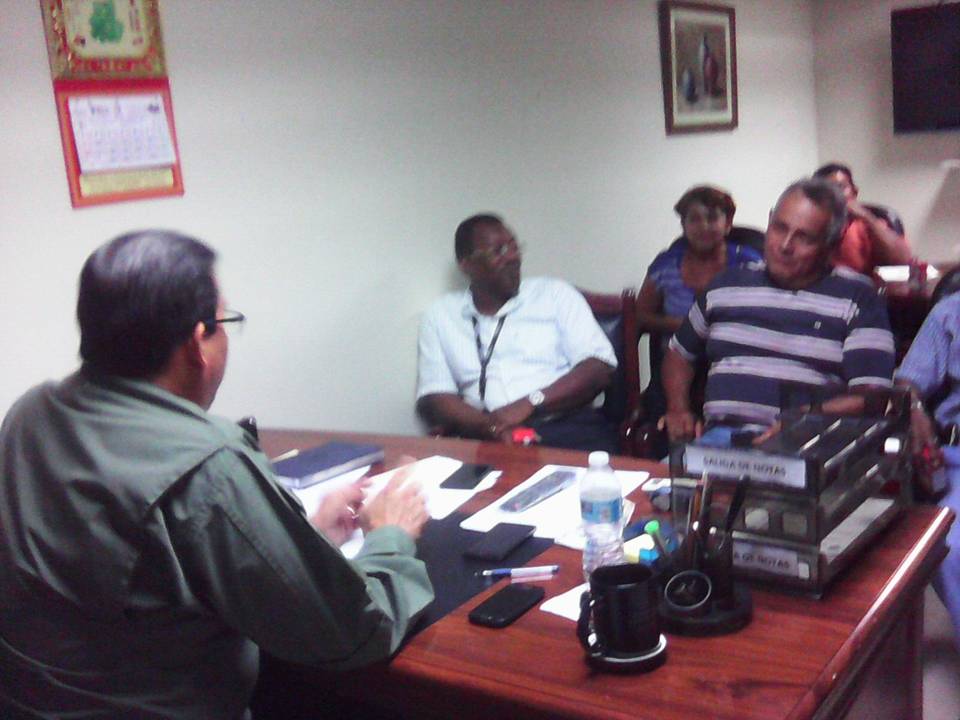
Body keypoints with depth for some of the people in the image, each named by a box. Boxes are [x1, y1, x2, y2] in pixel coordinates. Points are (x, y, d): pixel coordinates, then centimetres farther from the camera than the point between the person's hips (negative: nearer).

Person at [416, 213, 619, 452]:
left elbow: (599, 367, 3)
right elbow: (433, 398, 5)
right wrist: (489, 426, -15)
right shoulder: (439, 316, 13)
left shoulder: (556, 293, 12)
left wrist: (531, 402, -12)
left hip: (568, 429, 0)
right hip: (488, 440, 1)